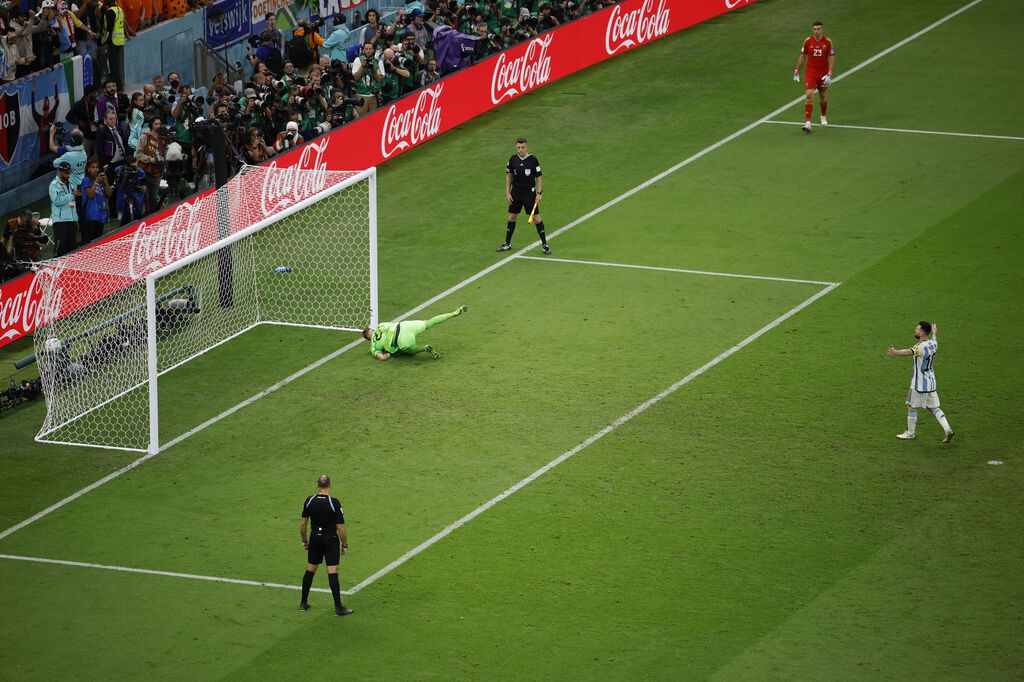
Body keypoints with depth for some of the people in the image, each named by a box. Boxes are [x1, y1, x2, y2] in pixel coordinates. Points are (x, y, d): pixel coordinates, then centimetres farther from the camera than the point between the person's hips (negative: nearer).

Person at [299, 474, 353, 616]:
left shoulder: (309, 501, -6)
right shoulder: (334, 503, -18)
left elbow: (303, 523, 3)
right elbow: (340, 528, -15)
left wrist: (304, 540, 17)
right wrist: (345, 545, -2)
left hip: (315, 539, 4)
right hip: (331, 540, -4)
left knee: (310, 570, 16)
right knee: (332, 572, -3)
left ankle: (304, 603, 24)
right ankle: (338, 608, -1)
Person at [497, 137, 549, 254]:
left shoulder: (533, 160, -10)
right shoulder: (513, 159, -1)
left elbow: (539, 177, -4)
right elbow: (509, 176, 9)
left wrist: (539, 193, -9)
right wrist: (507, 192, 3)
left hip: (529, 193, -3)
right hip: (515, 193, 3)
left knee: (536, 218, -3)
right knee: (512, 217, 9)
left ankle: (545, 244, 7)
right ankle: (507, 244, 22)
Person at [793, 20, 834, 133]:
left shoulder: (827, 42, -7)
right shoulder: (808, 41, -5)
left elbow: (831, 59, -4)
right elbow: (802, 56, 6)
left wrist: (829, 74, -14)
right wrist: (796, 71, 5)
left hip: (823, 74, 1)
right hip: (810, 72, -1)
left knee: (823, 98, 12)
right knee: (809, 95, -16)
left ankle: (823, 117, 41)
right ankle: (807, 122, -17)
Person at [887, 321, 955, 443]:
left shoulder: (921, 347, -22)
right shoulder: (933, 344, 4)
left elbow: (910, 351, -44)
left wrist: (896, 352, -62)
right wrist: (934, 332, 55)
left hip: (919, 384, -8)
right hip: (931, 382, 8)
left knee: (911, 407, 6)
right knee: (933, 407, 13)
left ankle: (911, 433, 17)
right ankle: (947, 429, 2)